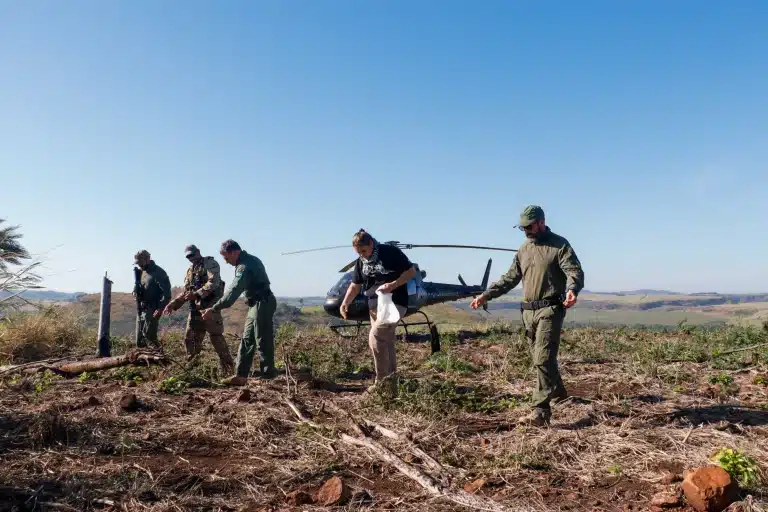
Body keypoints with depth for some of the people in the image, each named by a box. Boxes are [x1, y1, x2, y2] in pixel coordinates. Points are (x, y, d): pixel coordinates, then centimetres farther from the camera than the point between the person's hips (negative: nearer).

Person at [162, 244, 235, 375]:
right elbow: (185, 292, 23)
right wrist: (173, 304, 11)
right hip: (195, 308, 8)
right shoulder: (190, 271, 20)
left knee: (216, 338, -8)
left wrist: (197, 294, -21)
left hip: (209, 306, -8)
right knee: (190, 339, 7)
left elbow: (213, 283, -17)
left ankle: (228, 369, -2)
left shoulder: (210, 263, -3)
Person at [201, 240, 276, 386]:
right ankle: (241, 375, 13)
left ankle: (268, 377, 4)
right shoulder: (249, 259, 12)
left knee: (263, 342, -4)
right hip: (258, 304, 11)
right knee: (247, 340, 11)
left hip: (262, 304, -11)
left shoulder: (244, 266, -20)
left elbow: (233, 291, -29)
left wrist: (214, 309, -30)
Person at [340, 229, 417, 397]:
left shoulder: (390, 252, -12)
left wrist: (393, 285, -22)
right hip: (375, 304, 7)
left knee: (375, 337, -18)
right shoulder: (361, 261, 7)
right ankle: (390, 386, 17)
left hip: (394, 303, -7)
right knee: (386, 343, 9)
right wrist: (345, 303, -3)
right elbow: (355, 284, 12)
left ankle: (382, 382, -7)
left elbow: (411, 271, -10)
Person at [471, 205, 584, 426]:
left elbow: (575, 272, -15)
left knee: (543, 359, -13)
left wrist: (572, 290, -37)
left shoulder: (560, 245, -5)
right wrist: (486, 295, 9)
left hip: (550, 310, -7)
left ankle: (541, 411, -14)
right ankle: (558, 393, 36)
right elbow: (510, 278, 18)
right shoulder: (523, 249, 15)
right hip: (528, 311, 7)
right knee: (541, 358, 15)